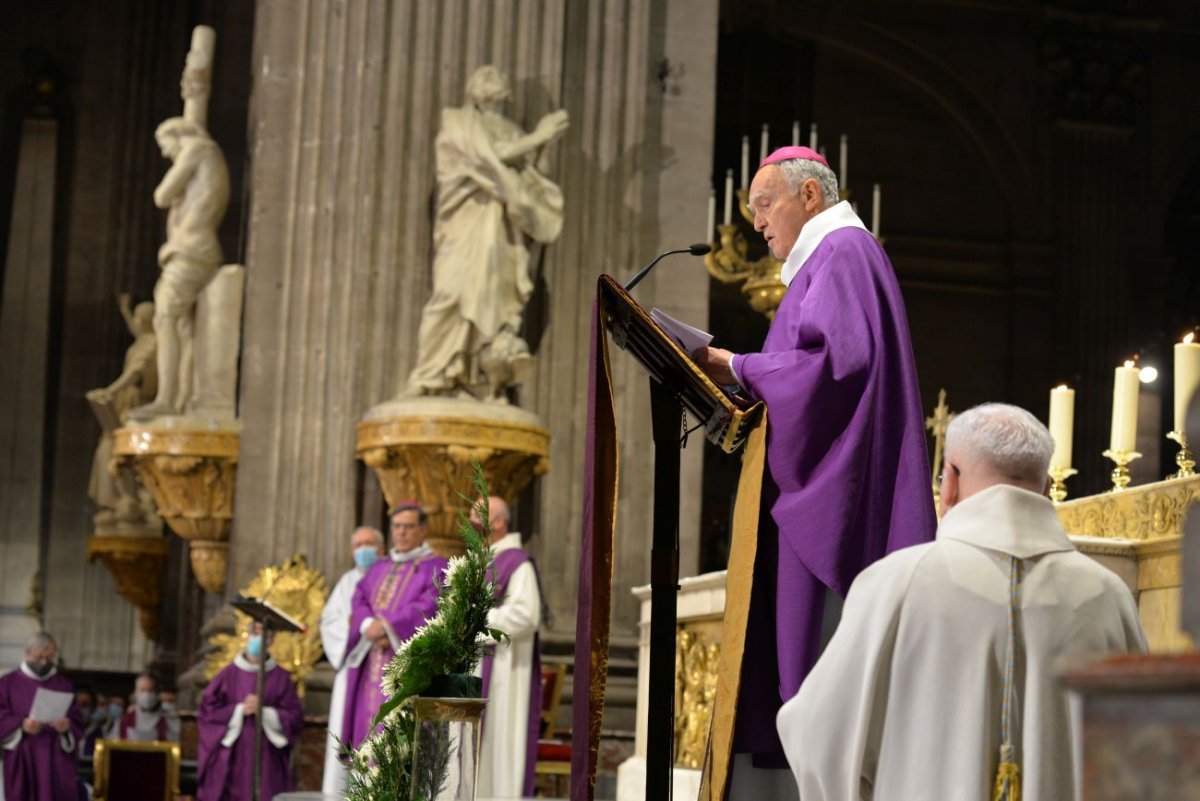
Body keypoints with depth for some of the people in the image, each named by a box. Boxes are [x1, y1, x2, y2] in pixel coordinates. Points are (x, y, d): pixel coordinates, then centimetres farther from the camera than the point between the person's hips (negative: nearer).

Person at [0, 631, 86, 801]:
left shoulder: (64, 687, 13)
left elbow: (78, 724, 8)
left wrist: (67, 726, -15)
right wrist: (21, 725, -19)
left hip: (56, 763, 1)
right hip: (21, 764, -1)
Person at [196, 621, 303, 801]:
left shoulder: (281, 678, 4)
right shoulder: (229, 674, 4)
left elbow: (294, 718, 1)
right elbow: (206, 712, 1)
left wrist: (264, 711, -13)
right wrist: (239, 710, -11)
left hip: (267, 762, 0)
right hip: (229, 762, 0)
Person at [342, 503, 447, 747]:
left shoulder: (436, 568, 2)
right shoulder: (379, 568, 21)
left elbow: (429, 607, -13)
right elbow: (359, 601, 8)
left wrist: (387, 625, -19)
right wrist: (370, 627, -13)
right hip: (373, 667, 6)